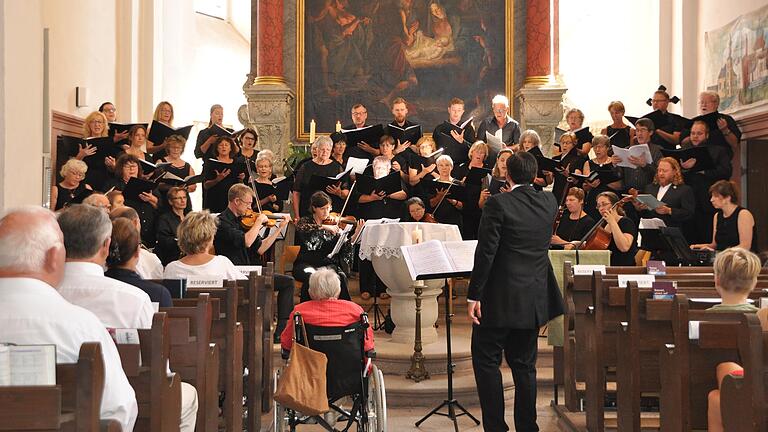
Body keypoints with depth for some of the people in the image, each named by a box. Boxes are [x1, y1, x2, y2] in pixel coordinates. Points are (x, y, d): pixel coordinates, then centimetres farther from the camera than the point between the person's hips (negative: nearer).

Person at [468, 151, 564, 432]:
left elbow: (485, 252, -17)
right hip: (535, 299, 6)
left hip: (500, 298, -6)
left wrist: (474, 296, -12)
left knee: (486, 359, 5)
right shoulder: (549, 202, 3)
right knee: (524, 364, 14)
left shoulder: (498, 203, -14)